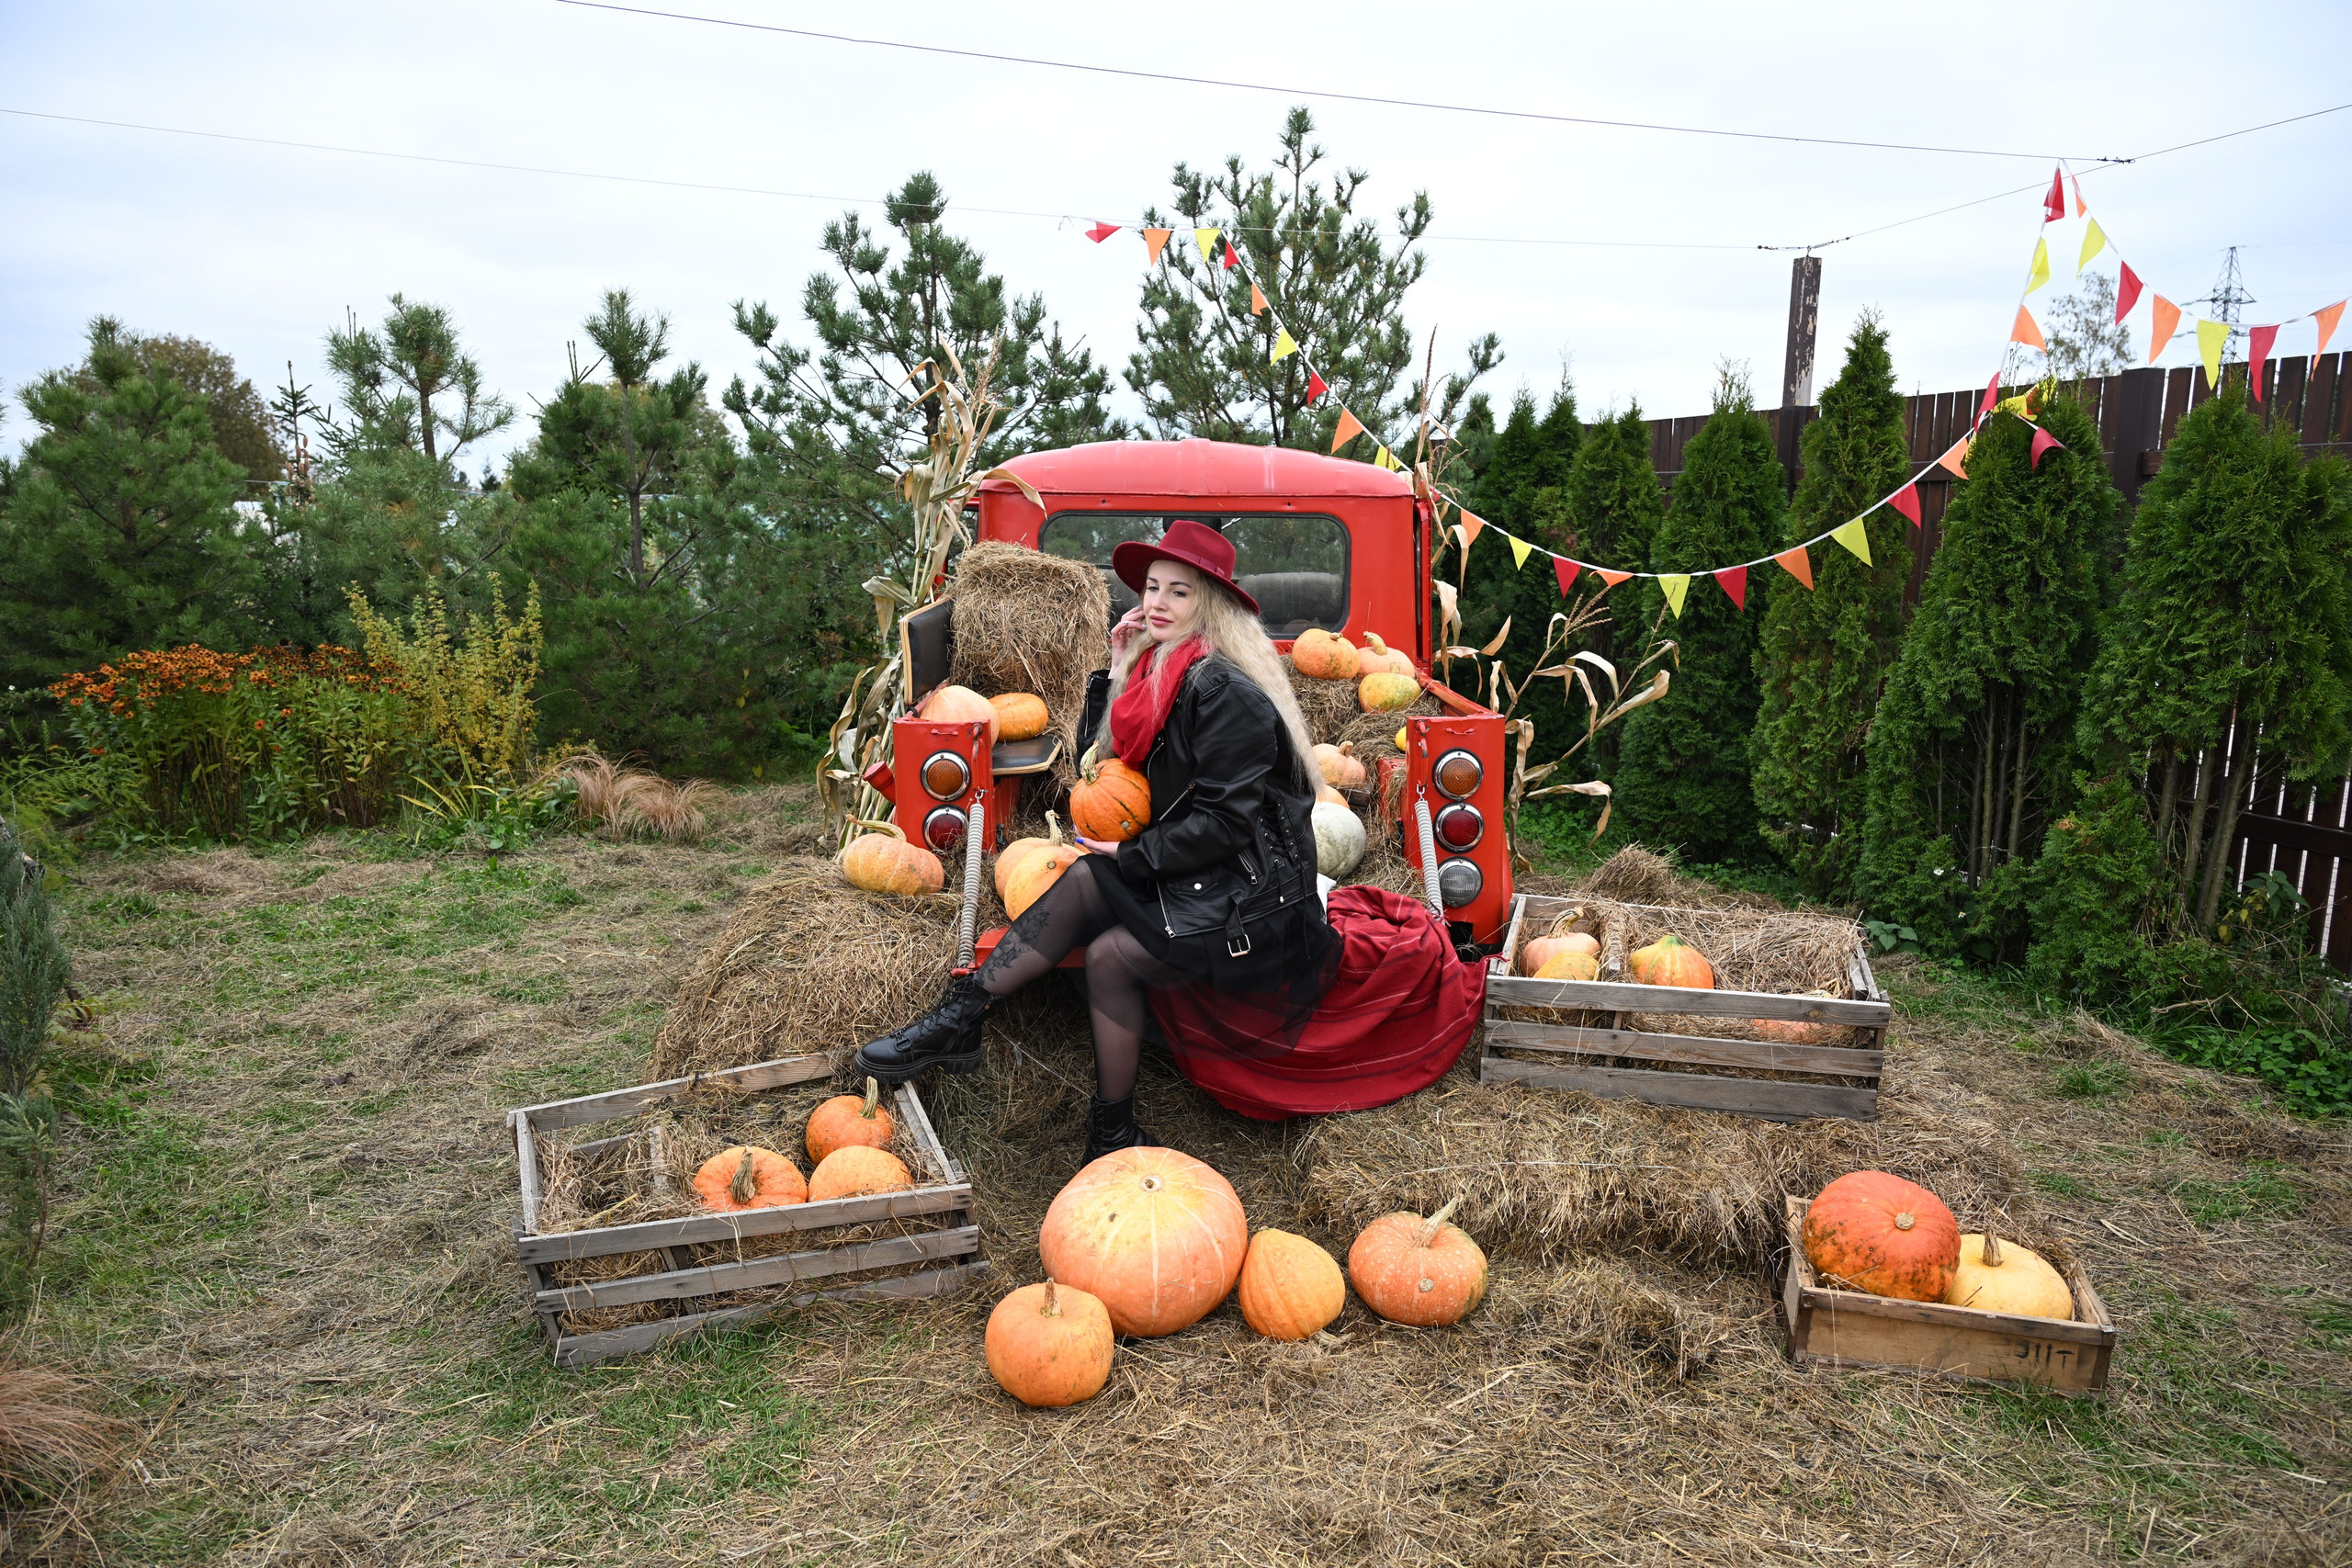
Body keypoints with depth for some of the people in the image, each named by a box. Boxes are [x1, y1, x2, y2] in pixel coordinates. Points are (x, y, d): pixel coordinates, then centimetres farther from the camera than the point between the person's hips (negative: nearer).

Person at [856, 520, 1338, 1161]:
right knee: (1086, 882, -13)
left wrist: (1129, 857, -13)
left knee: (1110, 953, -19)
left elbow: (1224, 822, -21)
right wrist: (1117, 671, 4)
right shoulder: (1160, 674, 10)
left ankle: (1112, 1133, -5)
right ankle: (957, 1020, -13)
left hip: (1257, 897, -8)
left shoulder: (1225, 691, -18)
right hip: (1204, 877, 8)